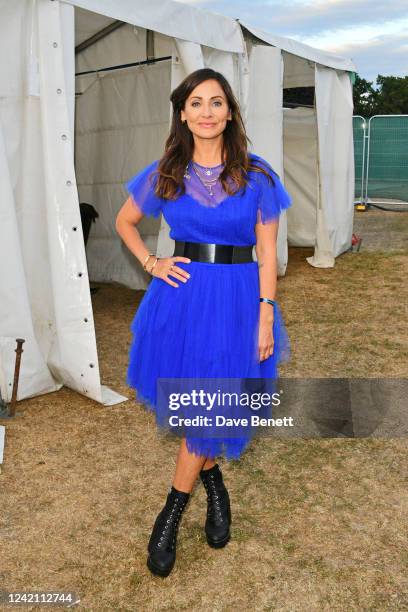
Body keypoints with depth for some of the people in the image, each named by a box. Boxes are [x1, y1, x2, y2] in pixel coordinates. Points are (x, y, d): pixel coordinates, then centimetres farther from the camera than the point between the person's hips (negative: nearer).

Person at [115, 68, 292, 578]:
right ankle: (212, 479, 38)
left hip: (235, 299, -1)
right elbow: (124, 221, 17)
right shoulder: (164, 173, 3)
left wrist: (266, 317, -6)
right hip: (180, 294, 2)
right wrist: (151, 263, 3)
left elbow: (267, 253, -1)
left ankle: (172, 512, 22)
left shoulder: (256, 176, -2)